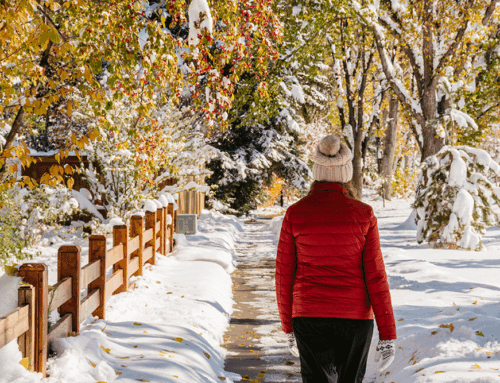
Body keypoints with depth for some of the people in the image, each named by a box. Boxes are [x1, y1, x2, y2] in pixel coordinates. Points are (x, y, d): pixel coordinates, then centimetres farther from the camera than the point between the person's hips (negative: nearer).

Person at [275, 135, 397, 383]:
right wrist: (387, 335, -4)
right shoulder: (362, 215, -8)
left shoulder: (295, 214, -5)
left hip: (309, 316, 0)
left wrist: (288, 326, 12)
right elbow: (375, 276, -9)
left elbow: (284, 275, 0)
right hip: (355, 316, 0)